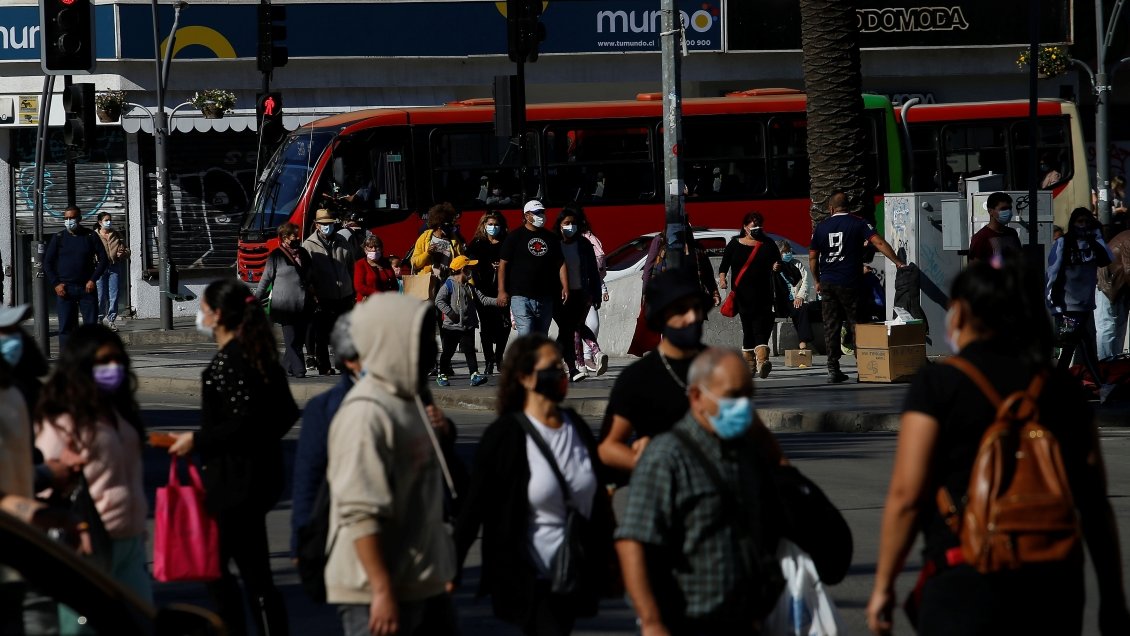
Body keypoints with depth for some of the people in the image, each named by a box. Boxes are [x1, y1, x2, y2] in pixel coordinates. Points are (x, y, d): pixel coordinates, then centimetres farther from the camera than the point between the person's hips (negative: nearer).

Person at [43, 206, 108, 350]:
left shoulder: (90, 237, 5)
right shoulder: (59, 238, 6)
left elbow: (103, 259, 7)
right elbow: (47, 263, 7)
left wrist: (93, 280, -4)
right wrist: (56, 284, -4)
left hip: (87, 288, 0)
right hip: (65, 288, 0)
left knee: (91, 324, -2)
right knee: (65, 327, -1)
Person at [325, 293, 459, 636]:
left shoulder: (409, 402, 12)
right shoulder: (366, 414, -19)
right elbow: (361, 514, -24)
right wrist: (382, 591, -25)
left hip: (425, 584, 10)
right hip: (381, 591, -10)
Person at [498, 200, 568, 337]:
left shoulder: (551, 238, 14)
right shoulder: (515, 237, 0)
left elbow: (560, 264, 16)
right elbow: (503, 264, -2)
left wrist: (565, 288, 4)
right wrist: (502, 291, -8)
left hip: (545, 298, 5)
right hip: (521, 296, -5)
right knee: (525, 335, -15)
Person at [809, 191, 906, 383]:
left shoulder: (821, 227, 6)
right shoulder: (858, 224, -3)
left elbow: (812, 257, 9)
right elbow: (879, 242, -12)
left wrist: (817, 281, 20)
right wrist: (898, 263, -10)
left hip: (827, 283, 2)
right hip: (849, 284, -2)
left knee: (831, 326, 5)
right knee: (855, 325, 5)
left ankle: (833, 369, 3)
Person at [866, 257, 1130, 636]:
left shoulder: (938, 383, -2)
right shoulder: (1063, 390, 11)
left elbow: (906, 495, -8)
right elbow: (1096, 504, 10)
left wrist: (883, 585, 1)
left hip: (967, 580, -5)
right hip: (1057, 584, 5)